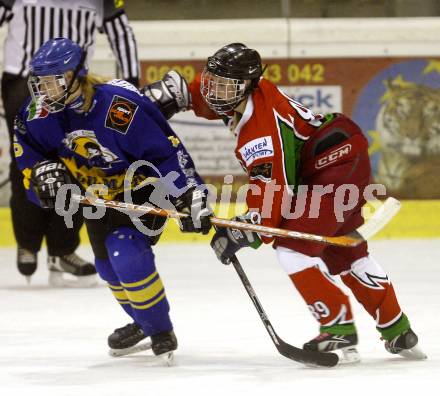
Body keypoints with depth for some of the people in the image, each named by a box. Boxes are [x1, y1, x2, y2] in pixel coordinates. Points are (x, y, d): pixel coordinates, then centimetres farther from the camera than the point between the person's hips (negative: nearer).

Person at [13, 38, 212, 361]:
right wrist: (46, 171, -22)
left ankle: (162, 331, -9)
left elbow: (166, 150, -32)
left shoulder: (119, 106, -35)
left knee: (126, 252, -25)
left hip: (143, 185, -8)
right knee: (108, 264, 15)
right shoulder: (37, 113, -15)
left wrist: (190, 197, -34)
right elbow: (28, 152, 1)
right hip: (98, 192, 8)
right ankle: (143, 322, 40)